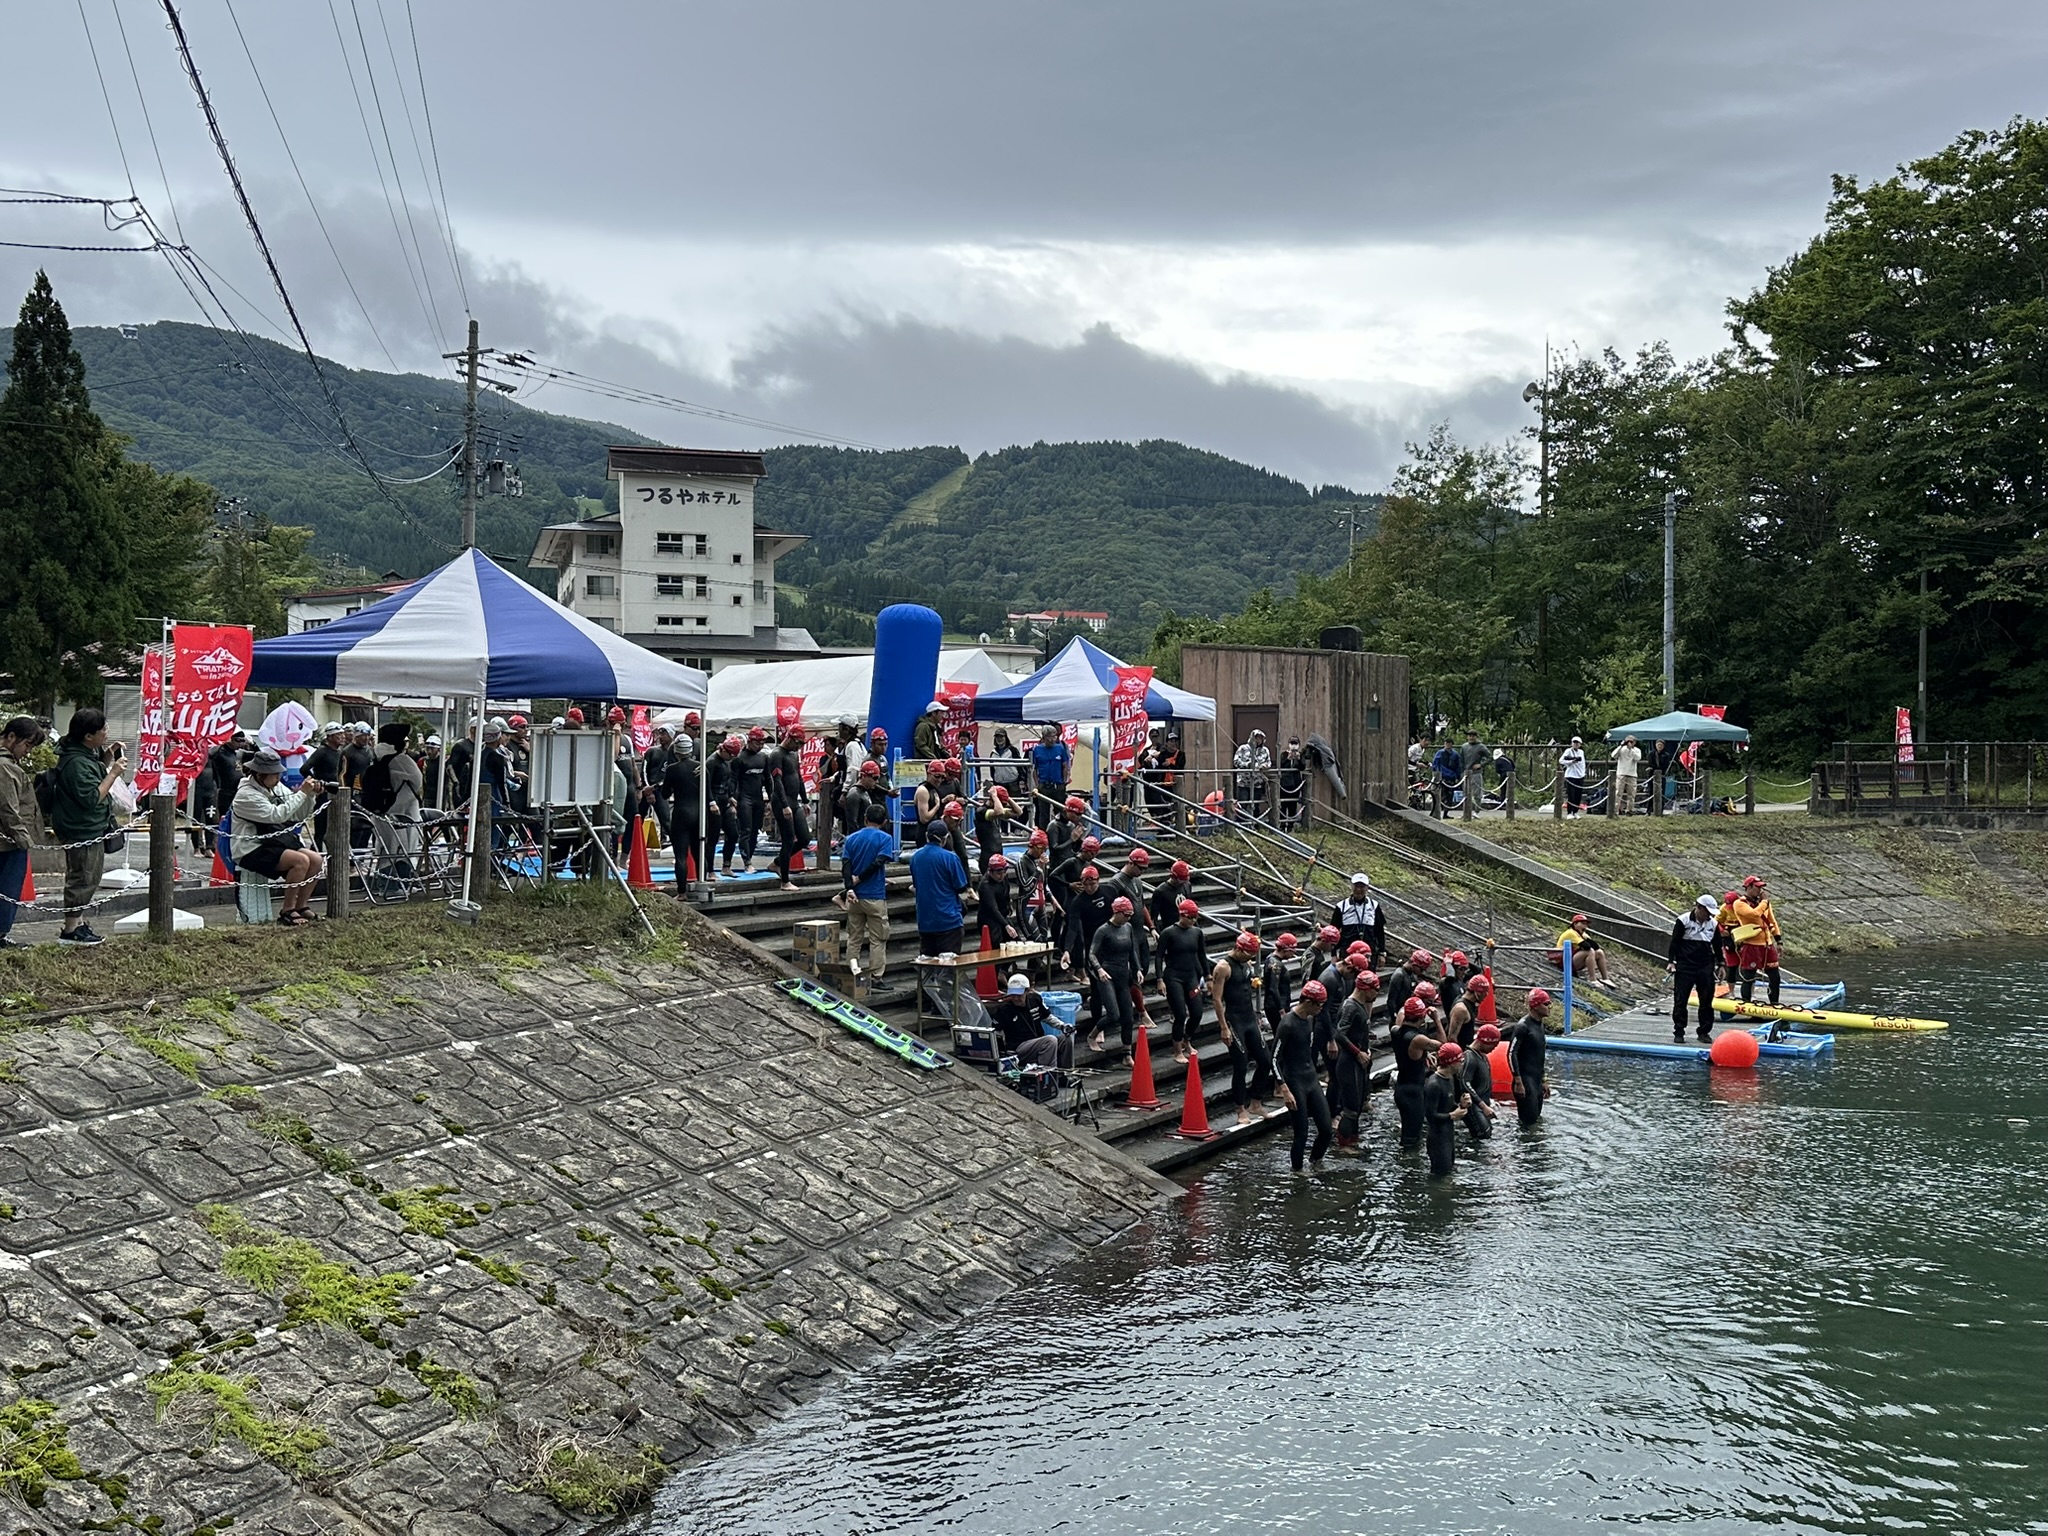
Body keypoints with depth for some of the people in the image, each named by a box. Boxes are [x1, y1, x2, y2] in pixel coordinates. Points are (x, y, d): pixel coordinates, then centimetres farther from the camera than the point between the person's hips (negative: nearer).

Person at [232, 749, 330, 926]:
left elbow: (299, 815, 12)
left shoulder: (277, 788, 10)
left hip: (276, 843, 9)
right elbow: (277, 815, -26)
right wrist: (302, 793, -23)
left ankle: (301, 906, 1)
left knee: (317, 860, -9)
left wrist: (312, 795, -6)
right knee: (301, 861, -27)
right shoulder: (246, 795, -16)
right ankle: (287, 912, -18)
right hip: (252, 850, -9)